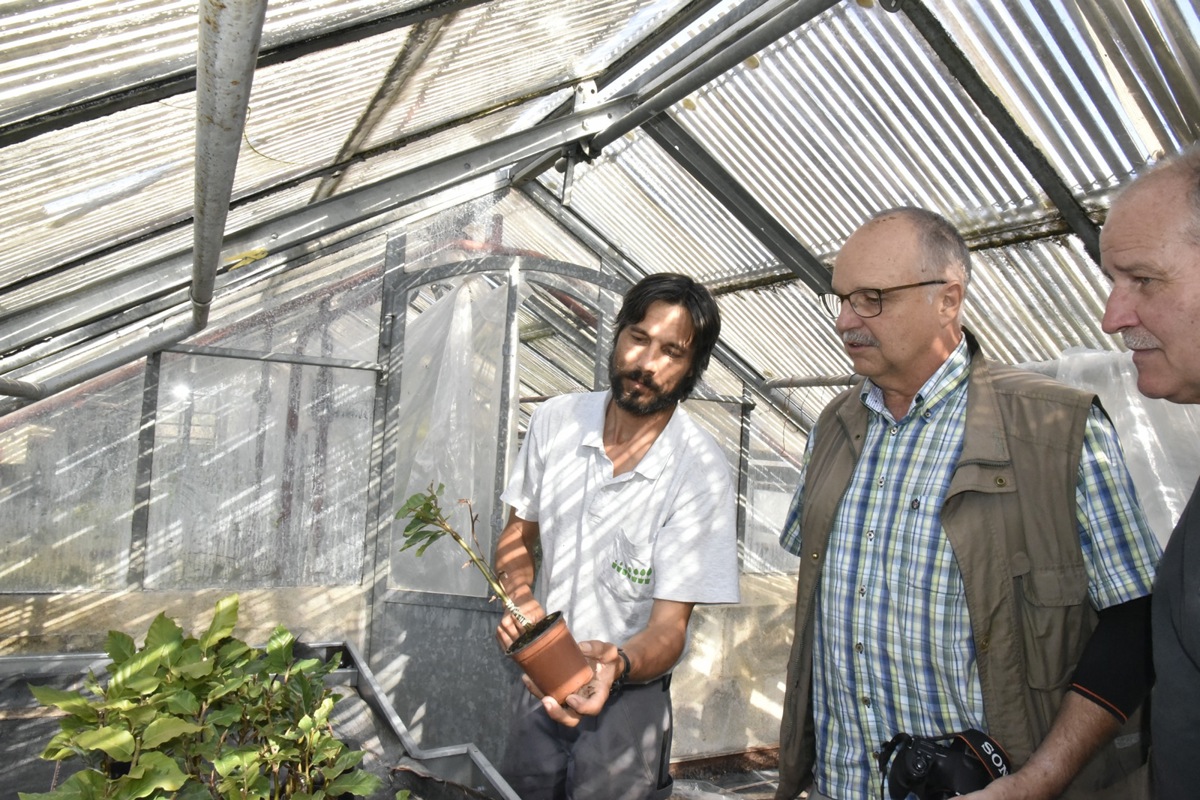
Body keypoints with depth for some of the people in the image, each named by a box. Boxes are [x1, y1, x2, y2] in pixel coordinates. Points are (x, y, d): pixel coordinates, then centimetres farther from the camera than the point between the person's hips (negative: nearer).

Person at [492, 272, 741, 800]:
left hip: (628, 694, -4)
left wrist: (616, 665, -40)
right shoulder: (554, 421, -10)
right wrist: (518, 600, -15)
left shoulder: (700, 470, -22)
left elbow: (669, 627, -20)